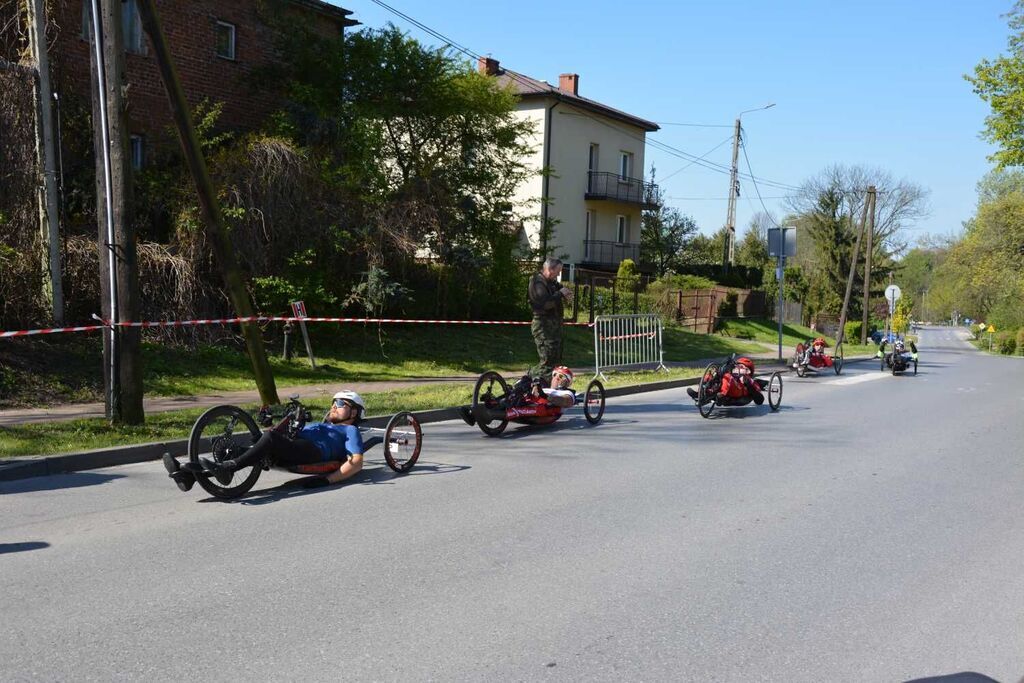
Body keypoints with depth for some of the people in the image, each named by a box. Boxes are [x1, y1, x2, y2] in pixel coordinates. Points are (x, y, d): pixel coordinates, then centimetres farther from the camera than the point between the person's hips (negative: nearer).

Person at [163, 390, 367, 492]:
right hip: (288, 454, 7)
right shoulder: (320, 426, 44)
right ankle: (188, 473, -32)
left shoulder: (350, 430, 21)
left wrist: (327, 480, -13)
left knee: (270, 437, -34)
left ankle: (228, 468, -50)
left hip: (312, 451, -7)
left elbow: (356, 463, 0)